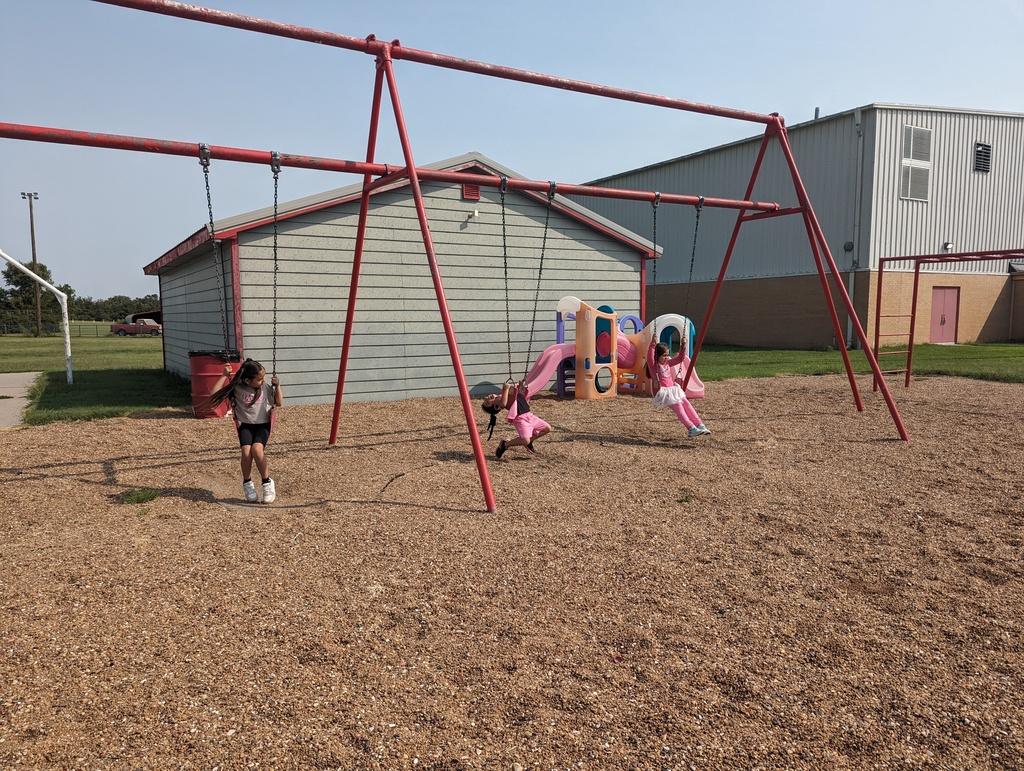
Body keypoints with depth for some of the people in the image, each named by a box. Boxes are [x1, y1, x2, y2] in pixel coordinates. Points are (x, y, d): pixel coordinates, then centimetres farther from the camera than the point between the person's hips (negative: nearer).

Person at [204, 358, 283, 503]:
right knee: (246, 451, -26)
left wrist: (277, 386, -4)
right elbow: (215, 394, -11)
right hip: (245, 425, 0)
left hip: (263, 425, 0)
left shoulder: (266, 388, 2)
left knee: (257, 449, -29)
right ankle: (247, 483, 0)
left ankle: (267, 482, -10)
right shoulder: (237, 388, -5)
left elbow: (278, 403, 8)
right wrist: (224, 376, -12)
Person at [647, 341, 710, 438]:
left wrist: (683, 346, 5)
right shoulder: (653, 365, -9)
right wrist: (652, 345, -37)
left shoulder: (668, 363, 14)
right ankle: (691, 429, -24)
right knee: (678, 406, -20)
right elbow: (650, 358, -30)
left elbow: (680, 358, 16)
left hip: (672, 390, 8)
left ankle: (700, 425, -6)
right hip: (662, 393, -8)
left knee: (686, 403, -5)